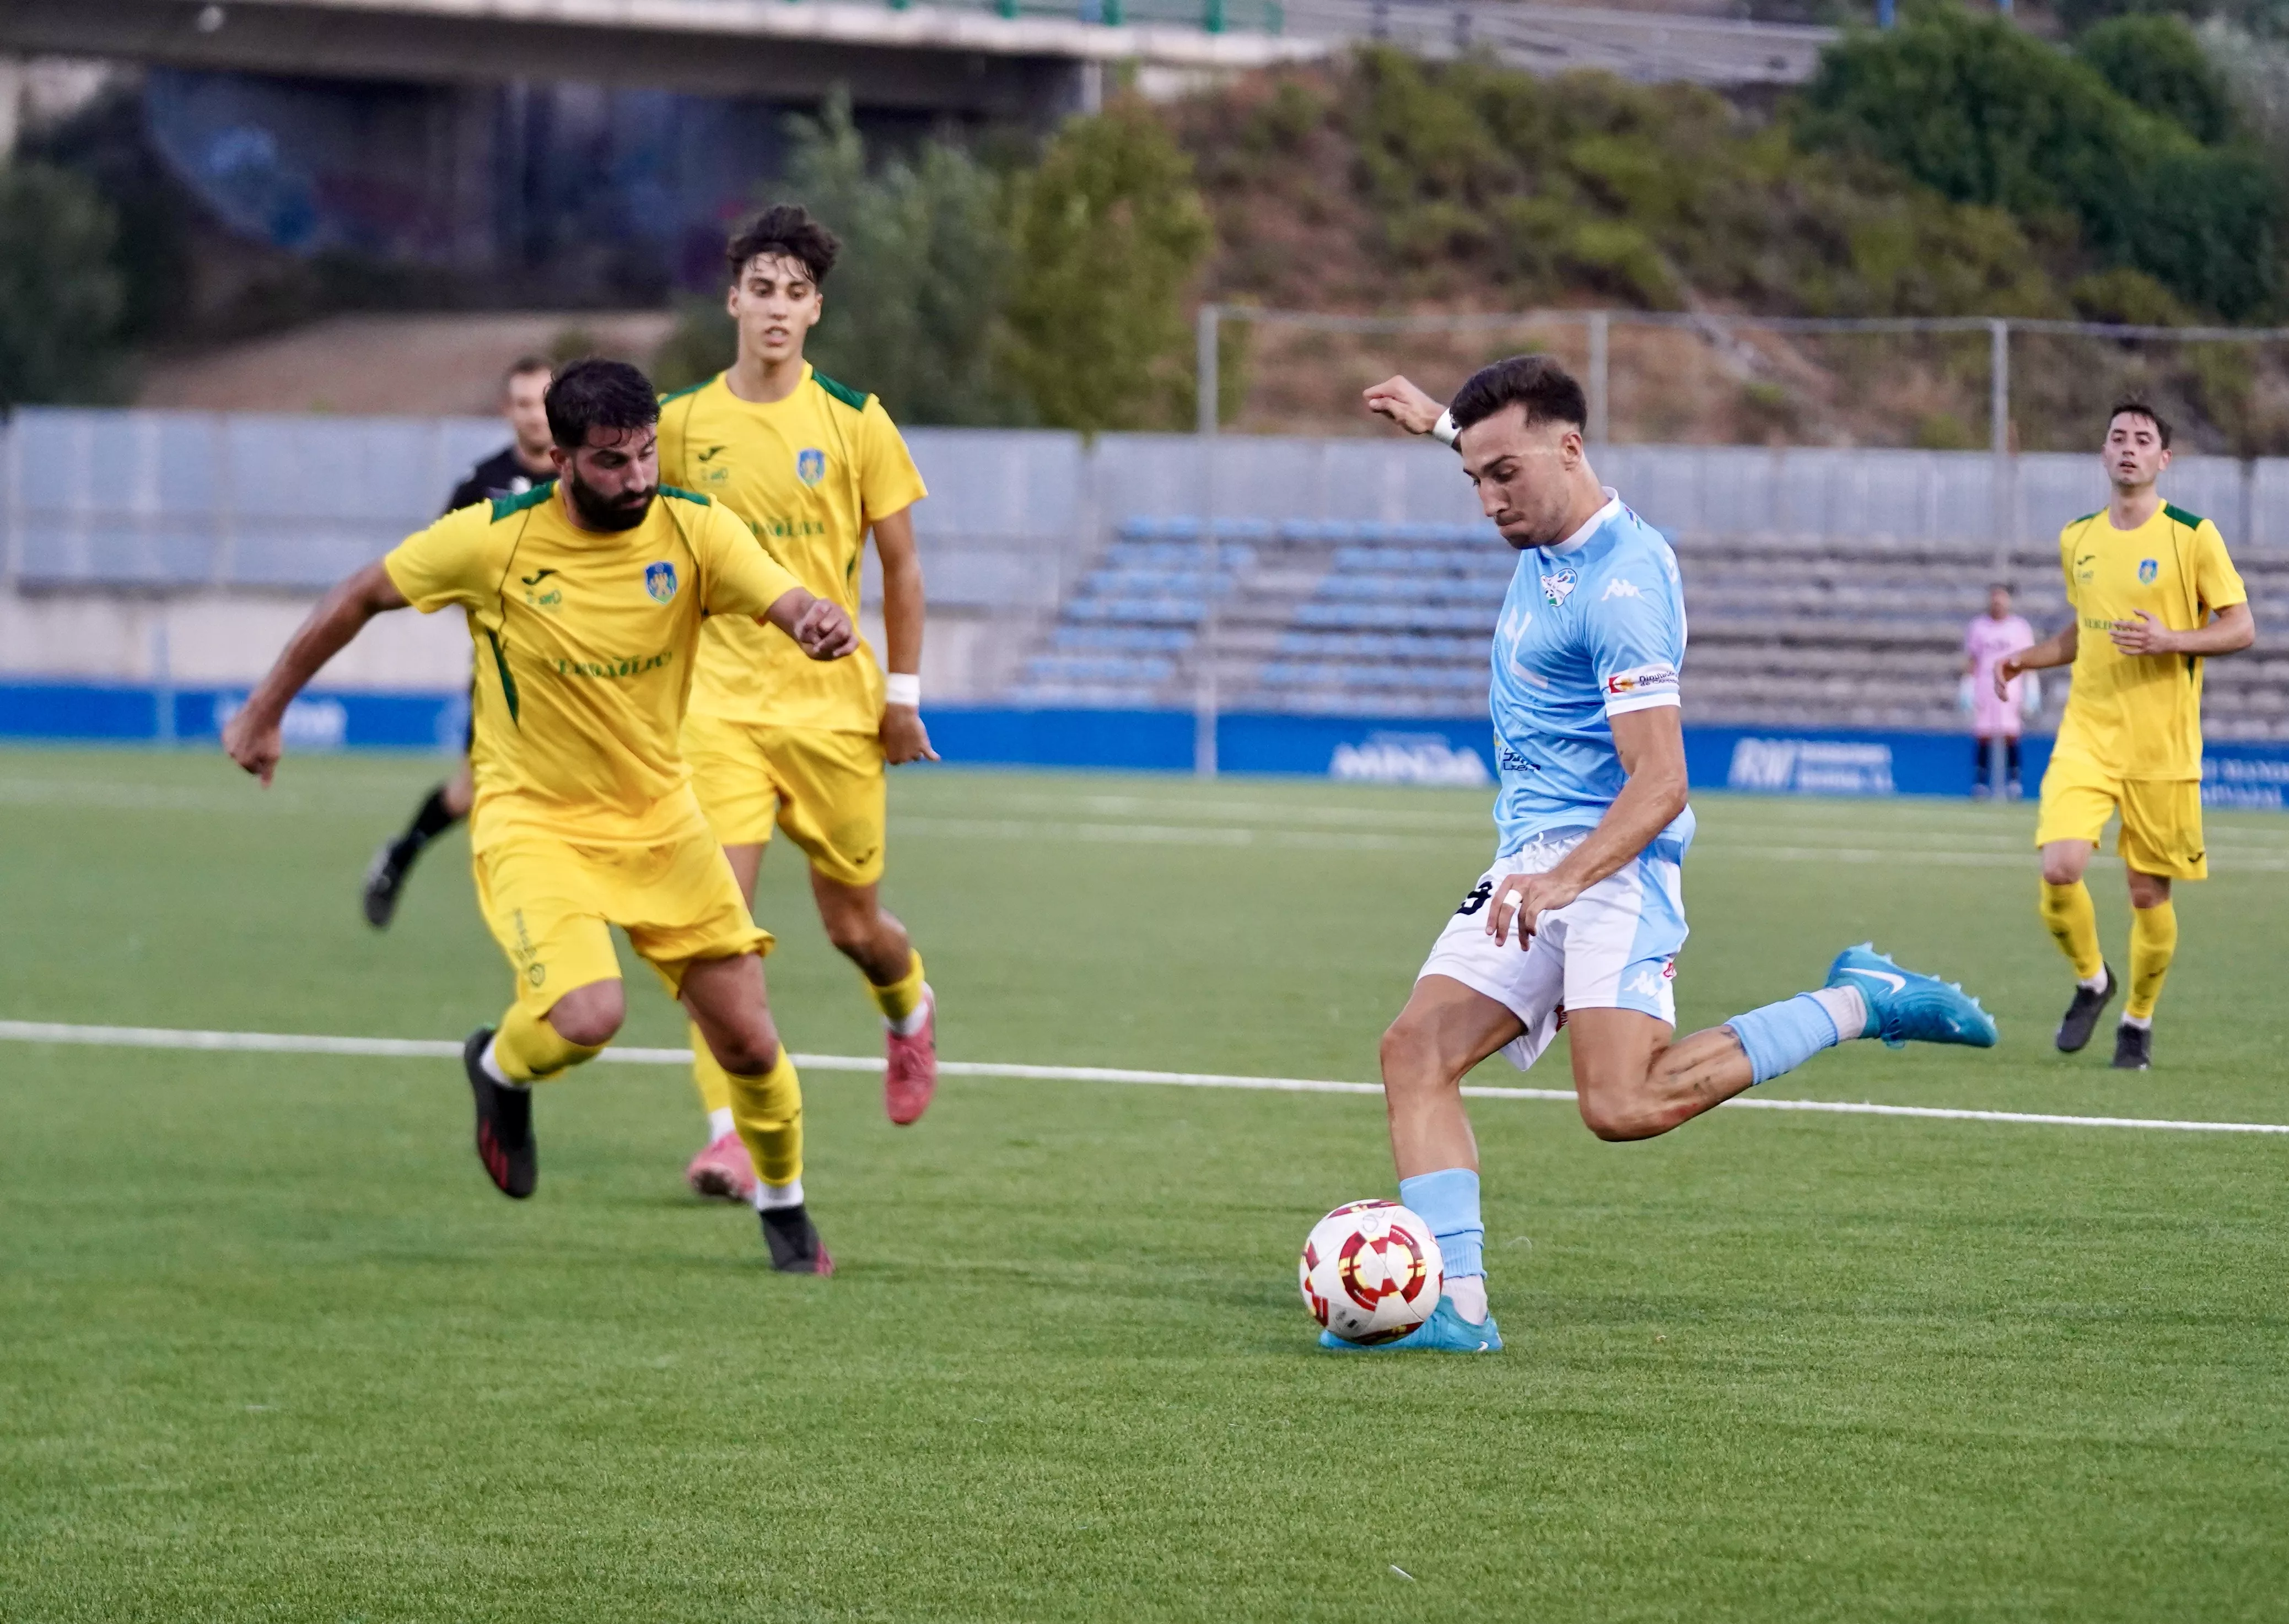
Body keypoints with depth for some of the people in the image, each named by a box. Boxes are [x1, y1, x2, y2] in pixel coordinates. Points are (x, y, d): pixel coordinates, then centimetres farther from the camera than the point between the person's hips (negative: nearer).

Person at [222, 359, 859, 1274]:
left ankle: (786, 1214, 31)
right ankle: (499, 1069, 11)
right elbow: (361, 598, -2)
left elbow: (789, 604, -23)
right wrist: (265, 711, 4)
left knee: (747, 1041, 1)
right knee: (588, 1015, -27)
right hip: (534, 822, -3)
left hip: (659, 815, 3)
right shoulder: (493, 541, -16)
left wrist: (822, 624, -49)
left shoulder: (691, 531, -11)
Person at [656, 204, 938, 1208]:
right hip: (720, 703, 0)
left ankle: (909, 1008, 46)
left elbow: (900, 567, 5)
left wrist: (902, 694, 2)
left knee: (852, 925, 10)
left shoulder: (855, 423, -1)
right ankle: (730, 1131, -14)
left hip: (833, 705, 0)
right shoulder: (681, 424, 1)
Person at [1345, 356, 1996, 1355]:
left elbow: (1659, 785, -24)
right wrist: (1440, 423, 45)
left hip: (1615, 864, -9)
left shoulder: (1619, 590, -19)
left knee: (1624, 1106, -25)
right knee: (1416, 1053, -7)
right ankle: (1454, 1304, -13)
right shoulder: (1547, 537, 10)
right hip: (1532, 865, 10)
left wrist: (1564, 879, -35)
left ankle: (1858, 1007, -9)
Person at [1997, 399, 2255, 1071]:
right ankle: (2090, 979, 11)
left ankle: (2139, 1019, 26)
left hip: (2163, 747, -3)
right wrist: (2028, 658, 9)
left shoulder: (2192, 536, -5)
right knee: (2059, 869, -17)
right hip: (2087, 734, 3)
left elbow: (2241, 627, -4)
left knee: (2149, 894, 2)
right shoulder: (2077, 539, 10)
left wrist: (2169, 640, -19)